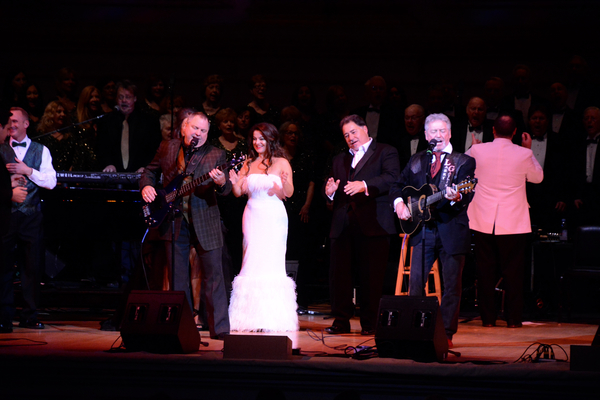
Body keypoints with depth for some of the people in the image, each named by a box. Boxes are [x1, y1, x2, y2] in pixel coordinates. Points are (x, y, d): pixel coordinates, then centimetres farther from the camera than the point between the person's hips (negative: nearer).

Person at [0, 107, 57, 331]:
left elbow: (51, 182, -2)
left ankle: (29, 316, 4)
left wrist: (27, 171, -12)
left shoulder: (41, 151, 9)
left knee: (32, 267, -1)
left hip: (30, 217, 0)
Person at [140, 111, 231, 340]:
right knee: (177, 277, 7)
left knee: (213, 275, -4)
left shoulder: (216, 155, 0)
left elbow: (226, 190, -7)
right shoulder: (167, 149, 8)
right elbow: (150, 172, 19)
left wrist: (222, 183, -31)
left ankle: (220, 328, -1)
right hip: (174, 220, 2)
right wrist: (146, 186, -2)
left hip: (205, 223, -2)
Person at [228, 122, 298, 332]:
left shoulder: (281, 163, 2)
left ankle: (272, 318, -3)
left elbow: (289, 193, -1)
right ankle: (252, 317, 1)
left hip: (273, 218, -3)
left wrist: (285, 183, -21)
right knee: (252, 263, -2)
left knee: (271, 263, -6)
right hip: (252, 216, 3)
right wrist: (234, 183, -11)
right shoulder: (248, 164, 11)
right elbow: (239, 192, 9)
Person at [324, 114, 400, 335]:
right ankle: (341, 321, 7)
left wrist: (365, 186, -25)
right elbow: (332, 186, 23)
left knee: (371, 276, -4)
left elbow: (392, 178, -10)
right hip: (343, 224, 5)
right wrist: (330, 192, -2)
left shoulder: (385, 152, 7)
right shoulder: (340, 160, 25)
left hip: (372, 224, -5)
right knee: (339, 274, 1)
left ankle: (370, 323, 2)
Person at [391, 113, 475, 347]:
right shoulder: (416, 161, 15)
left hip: (451, 230, -3)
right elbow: (399, 186, 21)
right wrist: (399, 202, 0)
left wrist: (456, 197, -32)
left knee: (452, 286, 0)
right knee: (415, 282, 0)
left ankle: (446, 334, 7)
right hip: (423, 230, 4)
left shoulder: (464, 162, 0)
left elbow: (467, 195, -10)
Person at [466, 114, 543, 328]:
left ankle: (488, 317, 10)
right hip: (513, 222, -1)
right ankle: (513, 318, 7)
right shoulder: (524, 154, -7)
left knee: (485, 270, 8)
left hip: (483, 221, 1)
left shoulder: (477, 151, -5)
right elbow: (538, 177, 12)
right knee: (513, 270, 6)